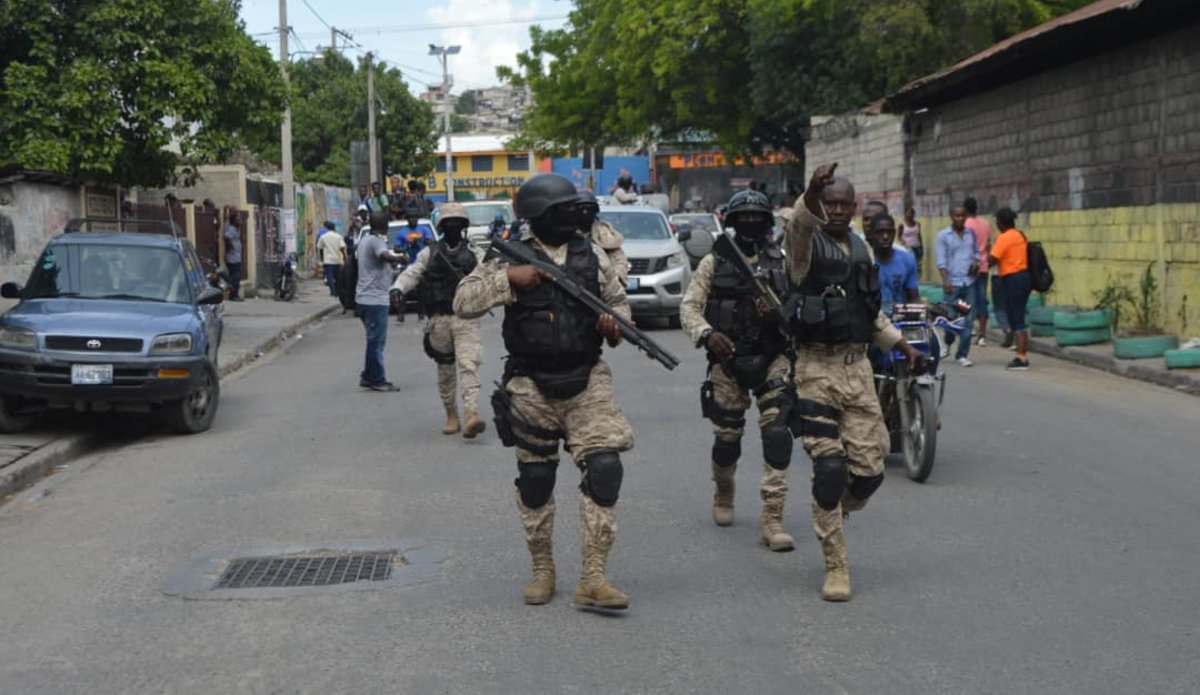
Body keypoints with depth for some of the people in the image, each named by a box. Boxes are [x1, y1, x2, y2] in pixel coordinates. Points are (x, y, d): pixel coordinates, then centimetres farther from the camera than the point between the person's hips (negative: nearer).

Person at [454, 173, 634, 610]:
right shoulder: (512, 258, -2)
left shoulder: (592, 255, 6)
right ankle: (542, 570, 26)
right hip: (532, 388, -1)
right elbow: (463, 303, -8)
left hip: (587, 382, 2)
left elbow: (618, 299, 20)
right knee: (535, 480, 8)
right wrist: (508, 279, -20)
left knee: (604, 468, -12)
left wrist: (615, 321, -2)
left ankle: (593, 577, -7)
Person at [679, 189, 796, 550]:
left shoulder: (782, 261, 8)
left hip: (773, 359, 0)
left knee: (777, 434, -13)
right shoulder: (714, 262, 5)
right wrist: (707, 334, -18)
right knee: (727, 436, 7)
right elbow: (689, 306, 0)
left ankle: (773, 519, -11)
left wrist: (782, 312, -17)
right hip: (727, 360, 0)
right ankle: (723, 495, 38)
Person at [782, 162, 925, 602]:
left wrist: (904, 346, 21)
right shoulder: (806, 242, -5)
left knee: (869, 470, 2)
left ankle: (830, 517, 33)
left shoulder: (862, 249, 15)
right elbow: (800, 227, -32)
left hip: (859, 367, 5)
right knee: (829, 469, -7)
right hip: (817, 369, -5)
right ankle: (836, 567, 4)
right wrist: (811, 196, -52)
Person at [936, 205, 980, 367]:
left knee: (968, 320, -1)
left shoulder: (971, 233, 11)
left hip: (969, 282, 3)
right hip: (953, 283, -3)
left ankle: (962, 355, 6)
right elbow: (941, 260, -5)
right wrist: (945, 280, -16)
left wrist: (976, 261, -2)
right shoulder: (943, 235, 0)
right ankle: (947, 343, 29)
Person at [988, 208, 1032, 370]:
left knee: (1016, 319, -6)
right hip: (1025, 276, 9)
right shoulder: (1021, 235, 13)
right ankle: (1023, 355, 18)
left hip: (1013, 279, -9)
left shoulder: (1005, 238, -14)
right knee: (1018, 318, 15)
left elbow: (993, 259, -18)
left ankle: (1021, 358, -6)